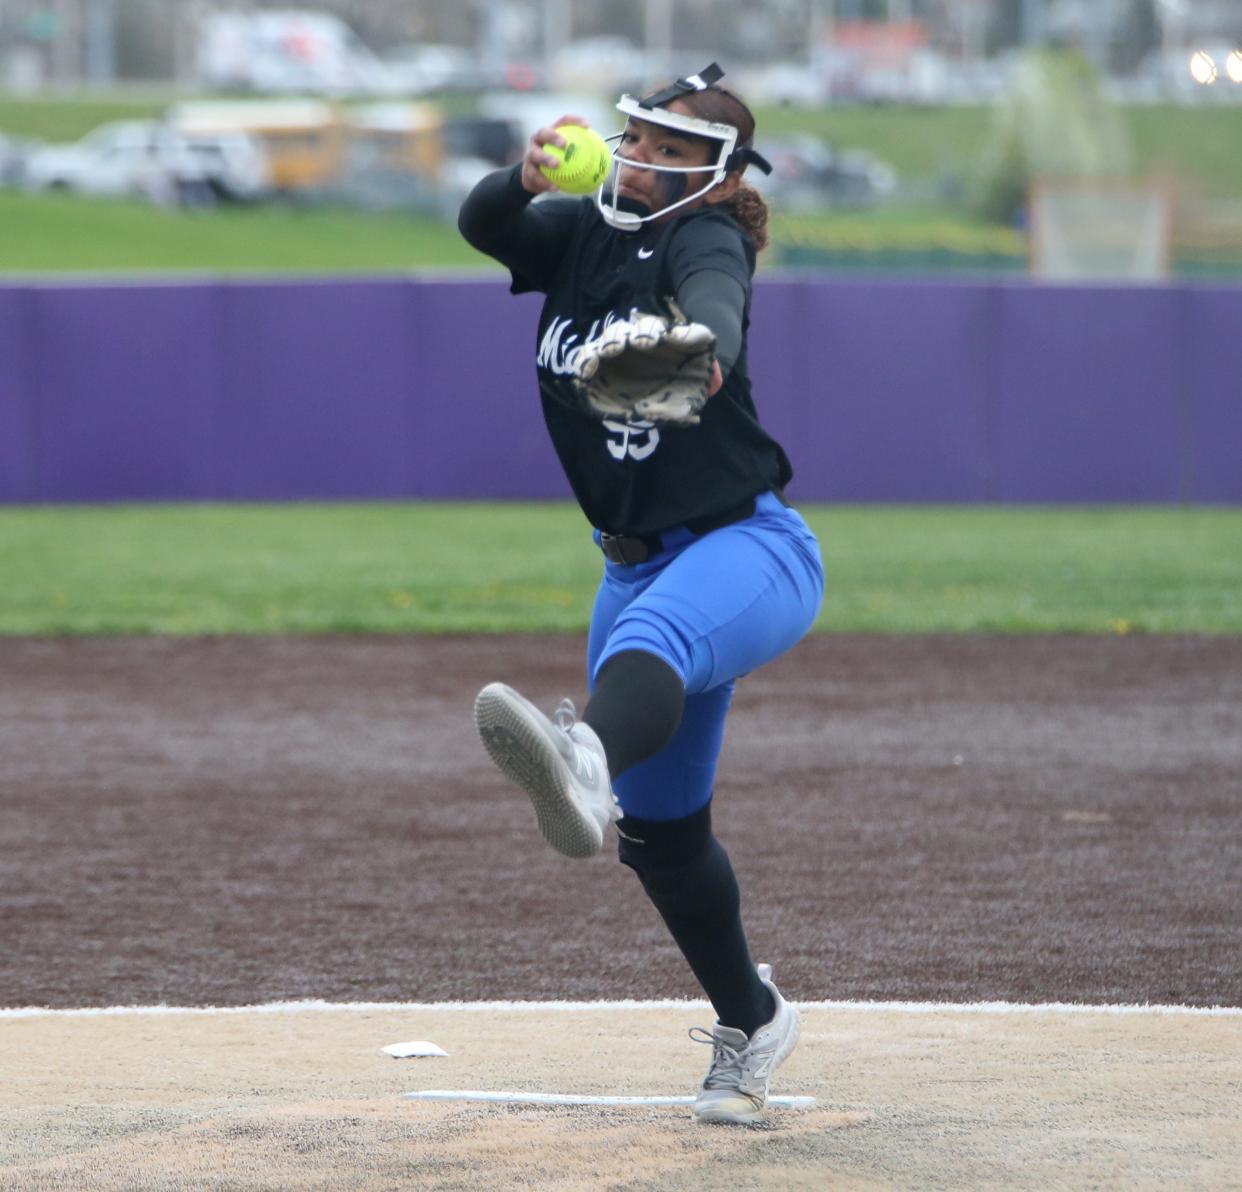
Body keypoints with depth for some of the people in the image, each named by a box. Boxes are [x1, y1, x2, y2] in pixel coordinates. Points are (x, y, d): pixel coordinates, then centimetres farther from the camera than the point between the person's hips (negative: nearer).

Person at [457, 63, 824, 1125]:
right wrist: (526, 178, -31)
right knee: (660, 831, 13)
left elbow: (716, 304, -35)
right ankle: (750, 1023, 33)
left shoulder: (706, 239, -11)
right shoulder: (582, 232, 8)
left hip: (751, 549, -8)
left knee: (654, 631, -42)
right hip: (640, 566, 8)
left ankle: (588, 765, -76)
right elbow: (481, 225, -8)